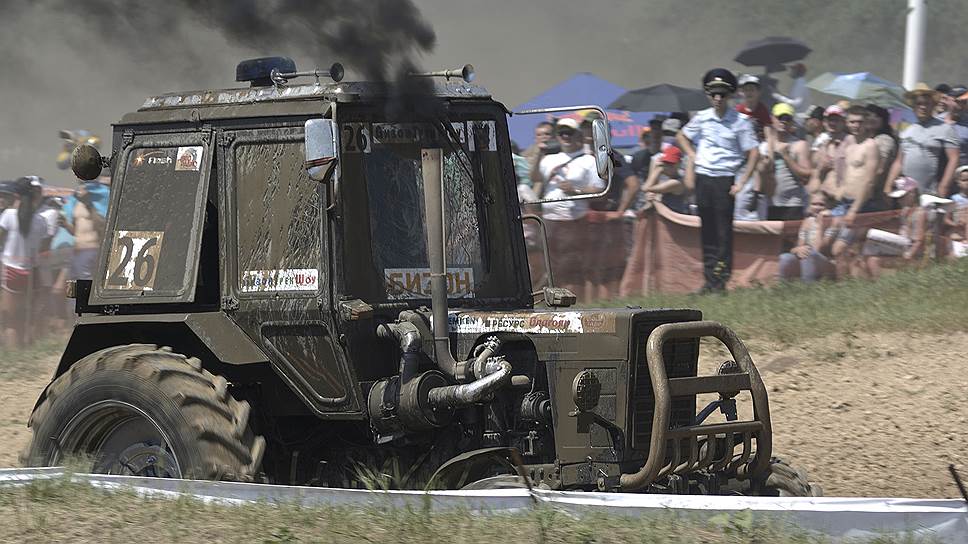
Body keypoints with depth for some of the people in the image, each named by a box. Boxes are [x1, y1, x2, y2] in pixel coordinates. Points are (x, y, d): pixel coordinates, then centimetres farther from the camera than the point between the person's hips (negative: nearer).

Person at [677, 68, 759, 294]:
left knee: (724, 230, -4)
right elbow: (681, 136, 23)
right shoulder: (702, 118, 6)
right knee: (707, 230, 7)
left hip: (725, 179, -4)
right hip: (702, 177, 4)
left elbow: (752, 153, -3)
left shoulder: (740, 121, -4)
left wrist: (742, 182, -9)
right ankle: (709, 278, 11)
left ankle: (721, 279, -2)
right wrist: (692, 156, 8)